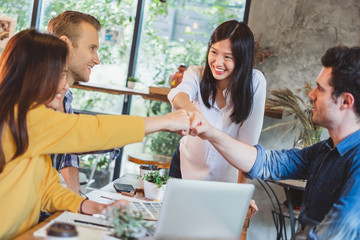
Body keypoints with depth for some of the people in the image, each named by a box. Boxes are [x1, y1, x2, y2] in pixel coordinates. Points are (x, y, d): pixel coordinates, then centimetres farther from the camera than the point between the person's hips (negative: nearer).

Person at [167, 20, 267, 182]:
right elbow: (178, 94, -34)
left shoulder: (255, 82, -16)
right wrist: (189, 108, -56)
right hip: (185, 167, 2)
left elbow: (248, 140, -15)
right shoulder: (197, 74, -11)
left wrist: (241, 184, -15)